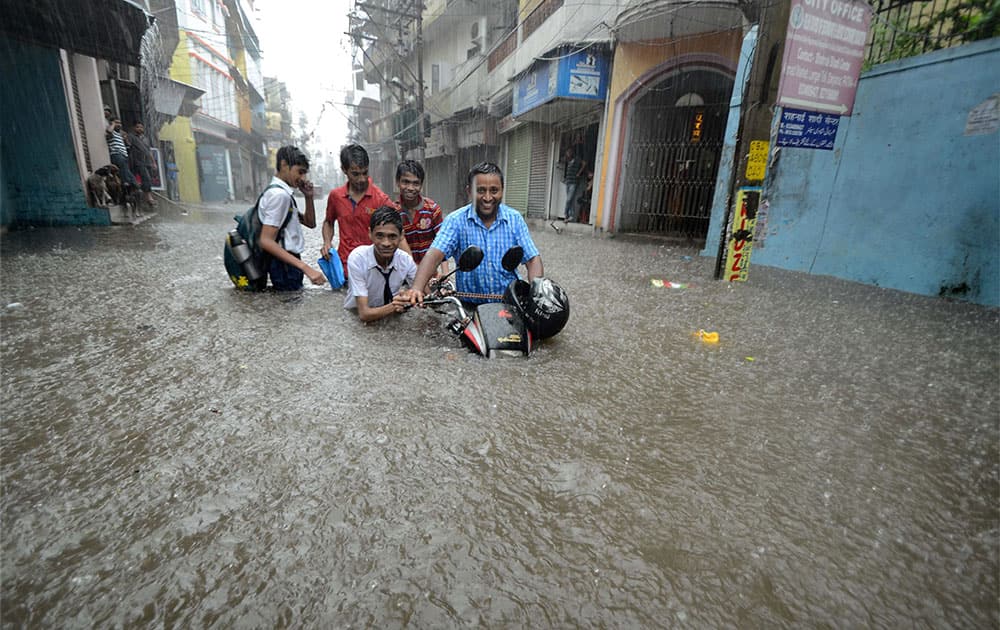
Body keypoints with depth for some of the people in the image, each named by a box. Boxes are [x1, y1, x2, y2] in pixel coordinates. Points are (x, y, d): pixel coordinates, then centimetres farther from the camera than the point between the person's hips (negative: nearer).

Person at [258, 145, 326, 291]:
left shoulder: (282, 193, 14)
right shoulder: (279, 194, -16)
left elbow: (309, 223, 22)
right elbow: (266, 241, -25)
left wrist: (308, 197, 6)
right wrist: (305, 268, -31)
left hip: (287, 266, 10)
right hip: (285, 268, -10)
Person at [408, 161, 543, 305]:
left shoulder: (515, 219, 3)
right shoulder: (455, 220, -4)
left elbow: (533, 259, 0)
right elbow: (434, 254, -16)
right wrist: (417, 288, -33)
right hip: (469, 305, -1)